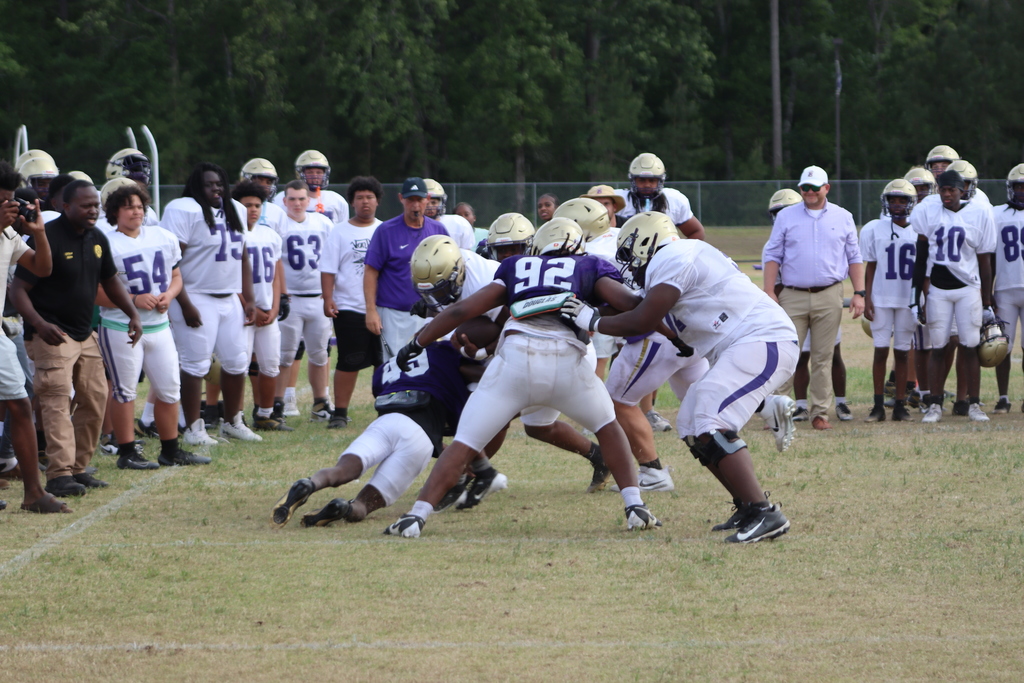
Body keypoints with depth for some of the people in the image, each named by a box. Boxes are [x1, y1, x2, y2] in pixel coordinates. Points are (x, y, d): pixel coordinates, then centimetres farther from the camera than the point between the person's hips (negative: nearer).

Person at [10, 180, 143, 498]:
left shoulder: (97, 240, 8)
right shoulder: (47, 239, -16)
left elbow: (110, 281, 23)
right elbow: (19, 289, -17)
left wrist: (133, 314, 10)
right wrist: (38, 323, -32)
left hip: (85, 334, 8)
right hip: (51, 335, -8)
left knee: (95, 399, 9)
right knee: (58, 400, -17)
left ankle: (78, 467, 18)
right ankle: (59, 474, -24)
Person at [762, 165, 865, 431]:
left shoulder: (842, 218, 10)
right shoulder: (786, 217, 7)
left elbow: (854, 258, 12)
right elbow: (772, 255, 7)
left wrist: (859, 293, 4)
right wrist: (769, 292, -3)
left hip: (829, 297, 1)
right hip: (793, 296, -1)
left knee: (823, 358, 3)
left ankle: (820, 412, 8)